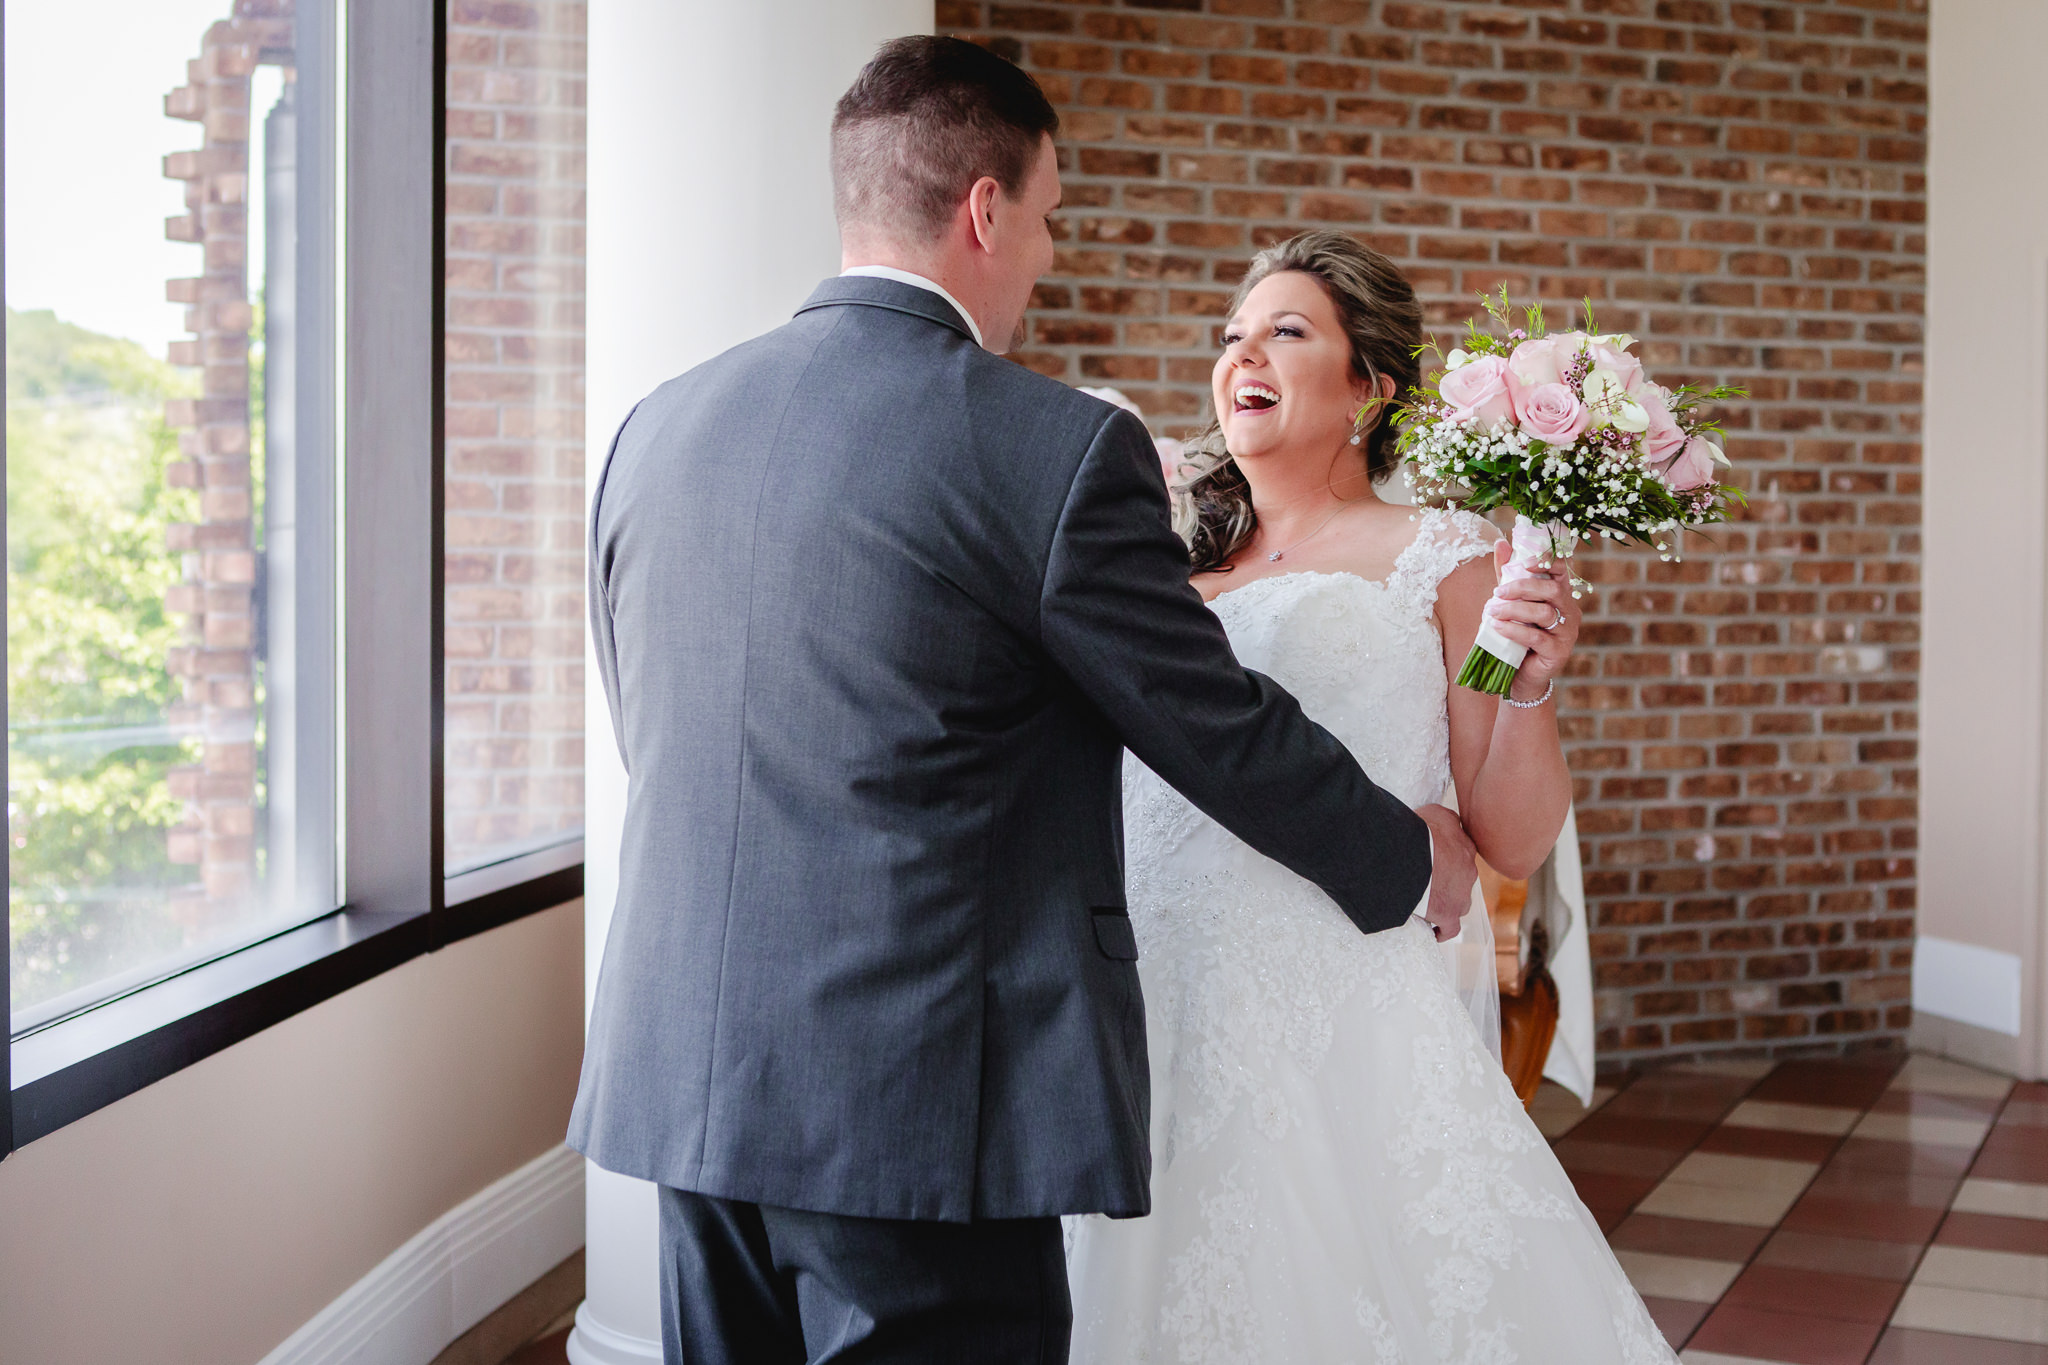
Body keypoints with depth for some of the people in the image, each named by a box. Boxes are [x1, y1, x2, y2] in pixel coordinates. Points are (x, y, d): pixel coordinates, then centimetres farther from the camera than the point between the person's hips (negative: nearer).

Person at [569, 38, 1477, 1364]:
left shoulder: (656, 427, 6)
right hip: (918, 1120, -6)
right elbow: (1226, 732, -4)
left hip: (680, 1089, 6)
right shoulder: (1059, 447, -12)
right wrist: (1414, 857, 15)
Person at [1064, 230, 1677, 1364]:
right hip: (1144, 1016, 4)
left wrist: (1533, 685, -15)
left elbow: (1513, 843, 1)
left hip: (1334, 1024, -4)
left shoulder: (1441, 560, 2)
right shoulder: (1172, 558, 14)